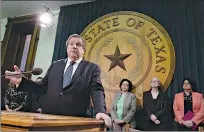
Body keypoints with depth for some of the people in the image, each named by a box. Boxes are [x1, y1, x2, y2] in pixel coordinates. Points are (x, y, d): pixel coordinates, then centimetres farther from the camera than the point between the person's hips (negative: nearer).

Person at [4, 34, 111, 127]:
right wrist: (21, 81, 2)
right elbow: (43, 88, 13)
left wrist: (100, 111, -24)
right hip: (48, 116, 3)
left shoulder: (92, 68, 3)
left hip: (74, 120, -3)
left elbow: (97, 90, -8)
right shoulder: (55, 65, 14)